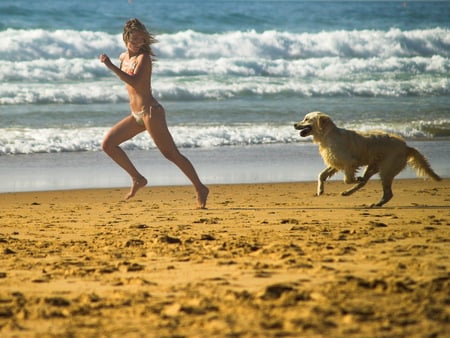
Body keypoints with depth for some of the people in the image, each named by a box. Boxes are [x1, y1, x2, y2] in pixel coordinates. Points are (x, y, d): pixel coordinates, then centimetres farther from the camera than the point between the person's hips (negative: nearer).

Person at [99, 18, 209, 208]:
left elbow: (135, 82, -28)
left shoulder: (143, 57, -11)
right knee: (108, 144, 5)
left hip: (150, 112, -8)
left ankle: (200, 189, -1)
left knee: (171, 153, -8)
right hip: (136, 115, 8)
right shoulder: (124, 57, 12)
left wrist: (111, 66, -28)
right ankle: (137, 179, 11)